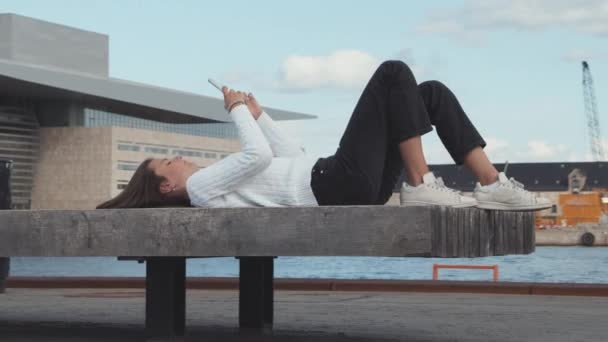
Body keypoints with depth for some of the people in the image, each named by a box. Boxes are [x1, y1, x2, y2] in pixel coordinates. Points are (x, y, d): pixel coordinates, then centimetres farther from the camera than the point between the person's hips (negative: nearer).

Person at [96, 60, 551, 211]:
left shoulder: (217, 185, 27)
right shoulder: (200, 186, -1)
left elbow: (291, 157, 30)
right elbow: (259, 156, -17)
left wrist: (257, 114, 24)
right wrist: (239, 111, 0)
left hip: (331, 183, 9)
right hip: (335, 190, -9)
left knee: (432, 92, 4)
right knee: (393, 73, -12)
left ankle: (493, 185, -5)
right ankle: (421, 186, -16)